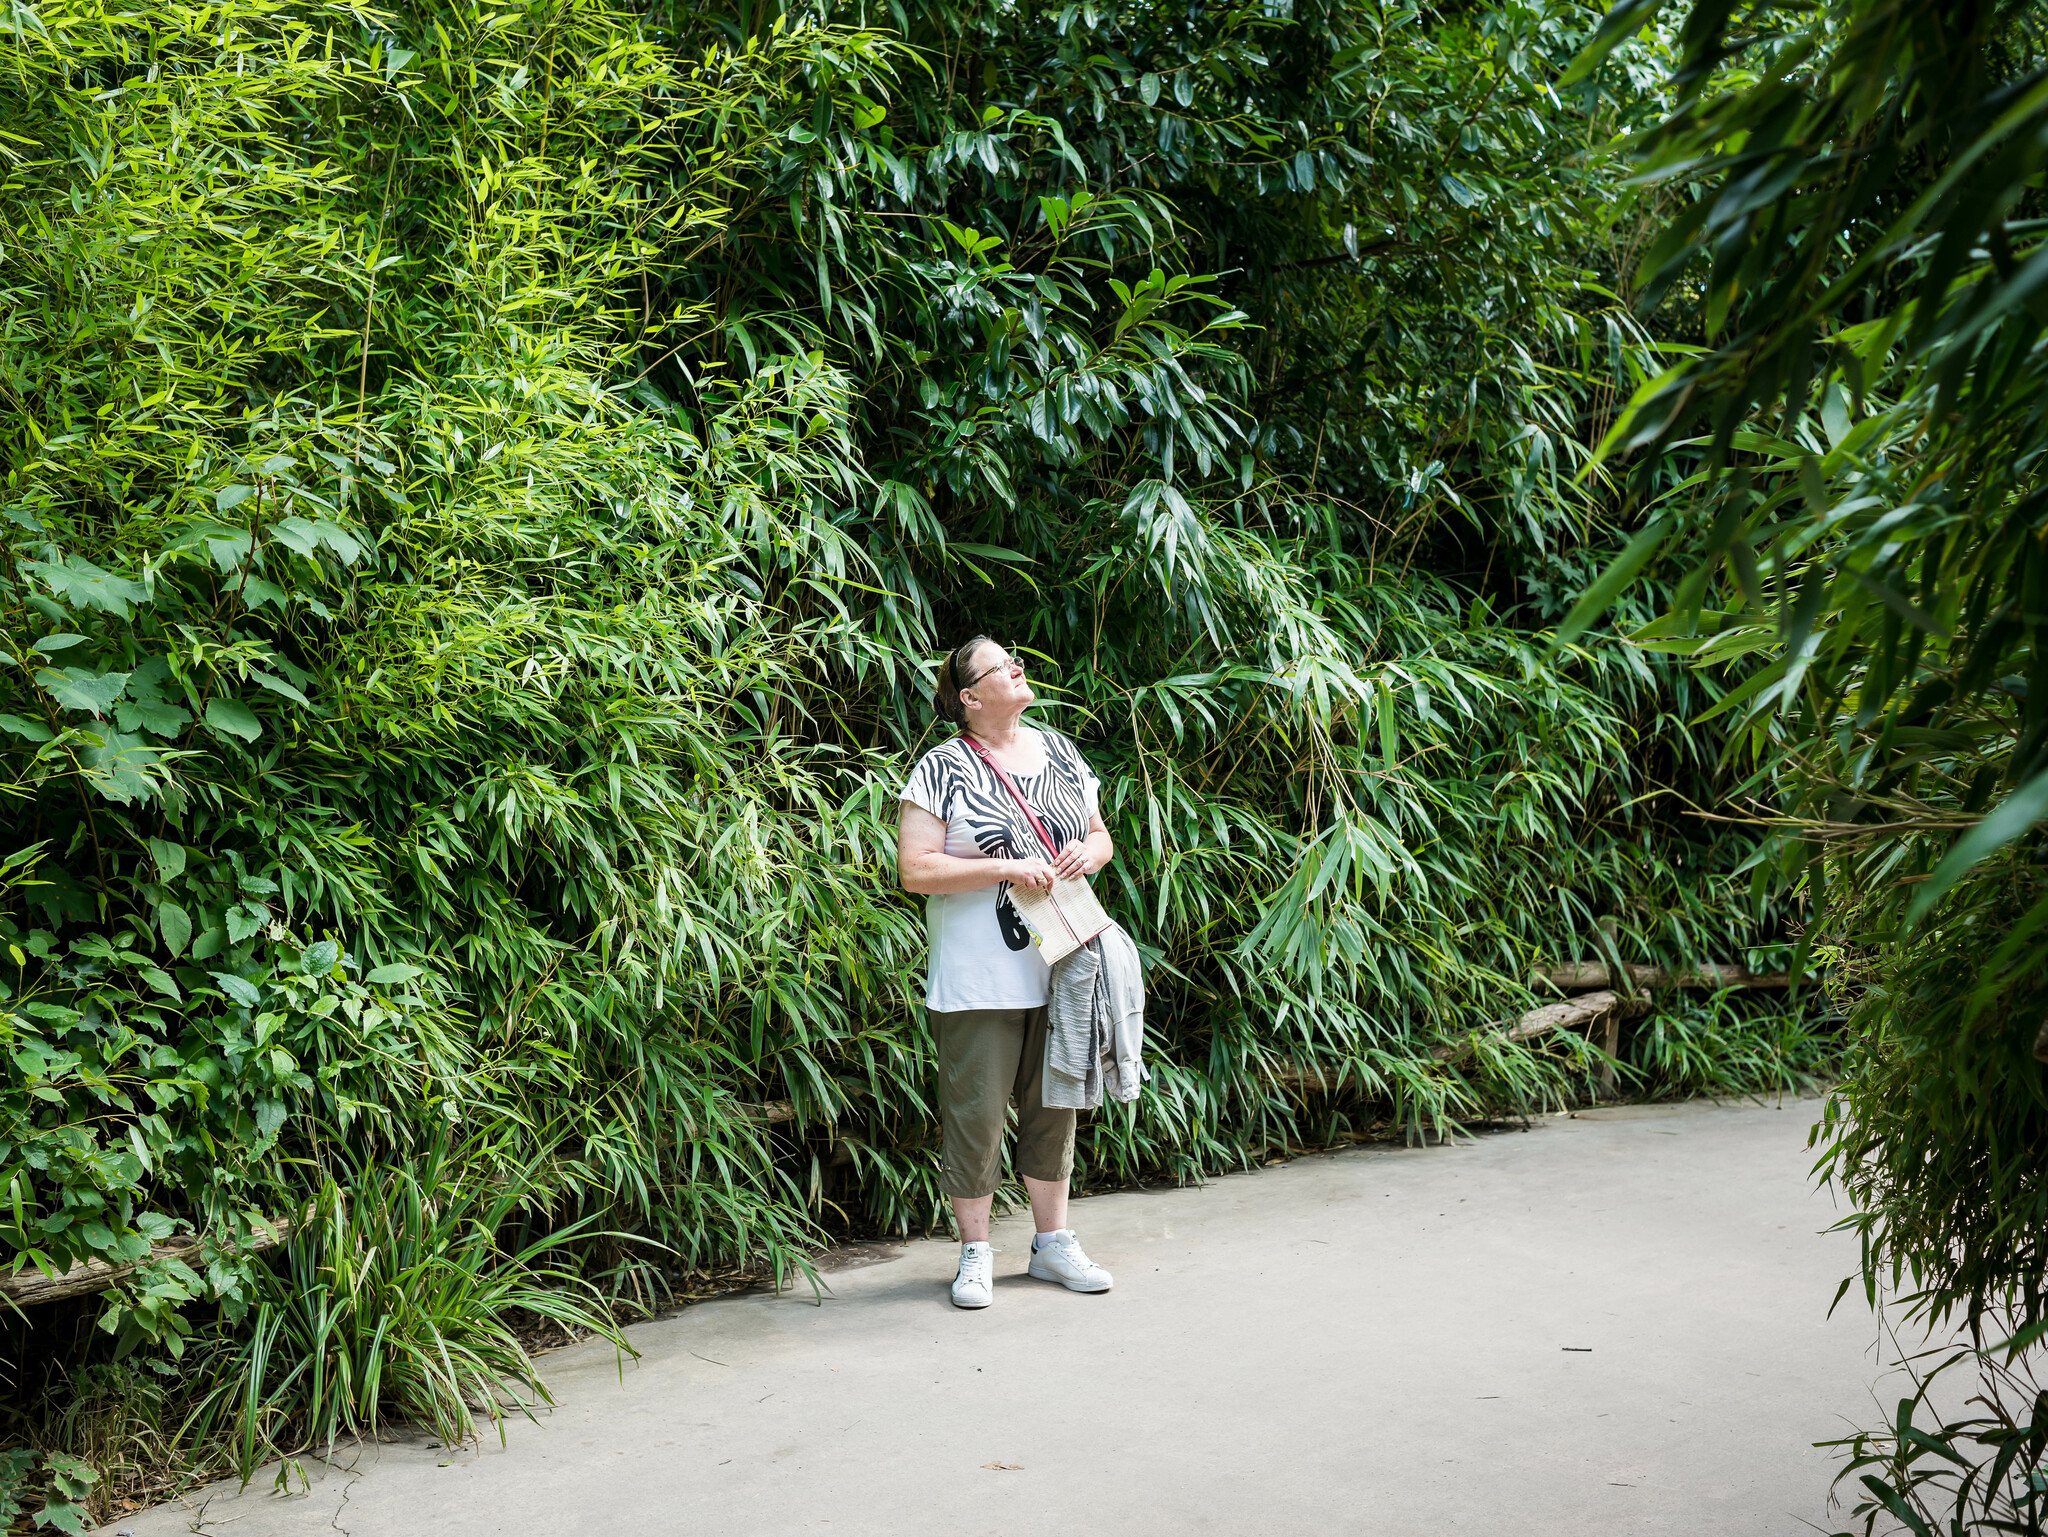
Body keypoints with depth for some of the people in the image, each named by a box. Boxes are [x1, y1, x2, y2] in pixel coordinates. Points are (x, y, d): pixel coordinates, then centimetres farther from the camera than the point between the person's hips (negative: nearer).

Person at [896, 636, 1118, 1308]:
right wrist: (1006, 868, -19)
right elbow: (914, 869, -14)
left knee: (1053, 1105, 12)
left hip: (1059, 968, 5)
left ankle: (1053, 1241, 24)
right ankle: (976, 1253, 12)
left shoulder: (1058, 752, 12)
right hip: (980, 979, -5)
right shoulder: (943, 768, -7)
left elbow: (1101, 836, 21)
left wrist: (1089, 851, -3)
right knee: (977, 1110, 0)